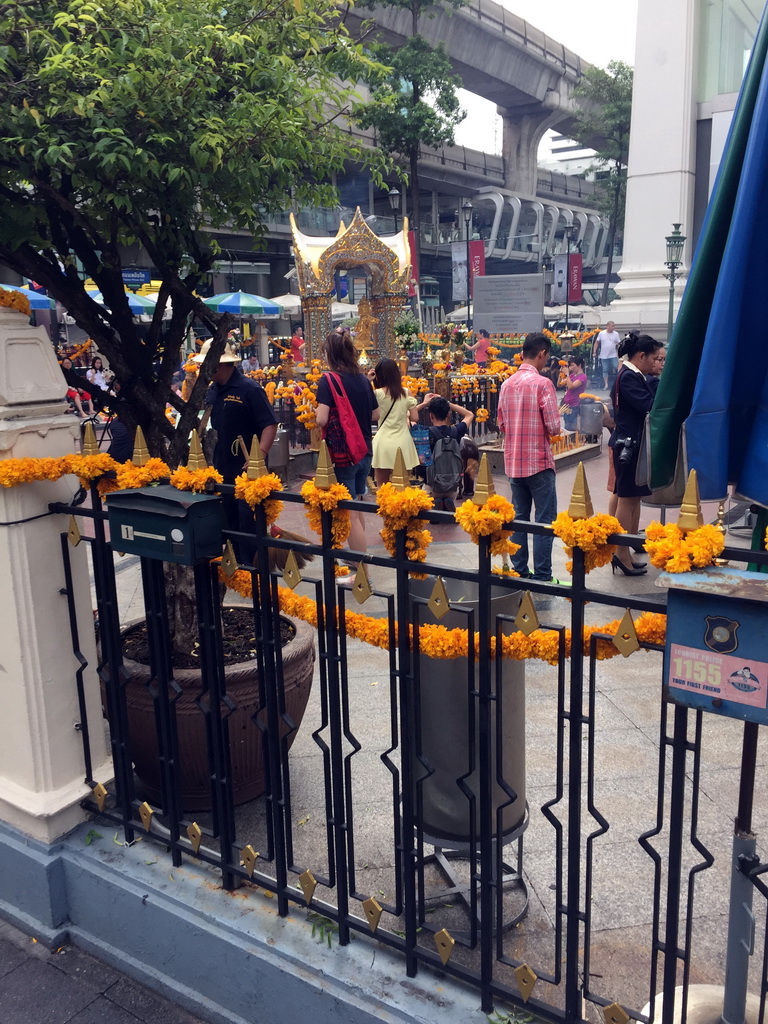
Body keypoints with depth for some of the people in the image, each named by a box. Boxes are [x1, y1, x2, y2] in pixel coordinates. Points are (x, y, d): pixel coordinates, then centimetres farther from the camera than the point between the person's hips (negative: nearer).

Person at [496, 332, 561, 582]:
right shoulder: (542, 383, -13)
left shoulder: (507, 384, 6)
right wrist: (555, 423, 7)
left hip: (513, 463, 6)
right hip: (538, 462, -6)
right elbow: (553, 427, -14)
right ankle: (542, 577, 2)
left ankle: (519, 572, 18)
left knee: (519, 517, 13)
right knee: (545, 521, 0)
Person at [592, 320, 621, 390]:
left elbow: (619, 344, 1)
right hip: (604, 356, 0)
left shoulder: (616, 334, -1)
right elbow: (596, 343, 5)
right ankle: (606, 385, 14)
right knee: (605, 370, 5)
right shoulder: (601, 333, -3)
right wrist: (594, 352, 0)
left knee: (616, 367, -12)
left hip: (613, 355, 0)